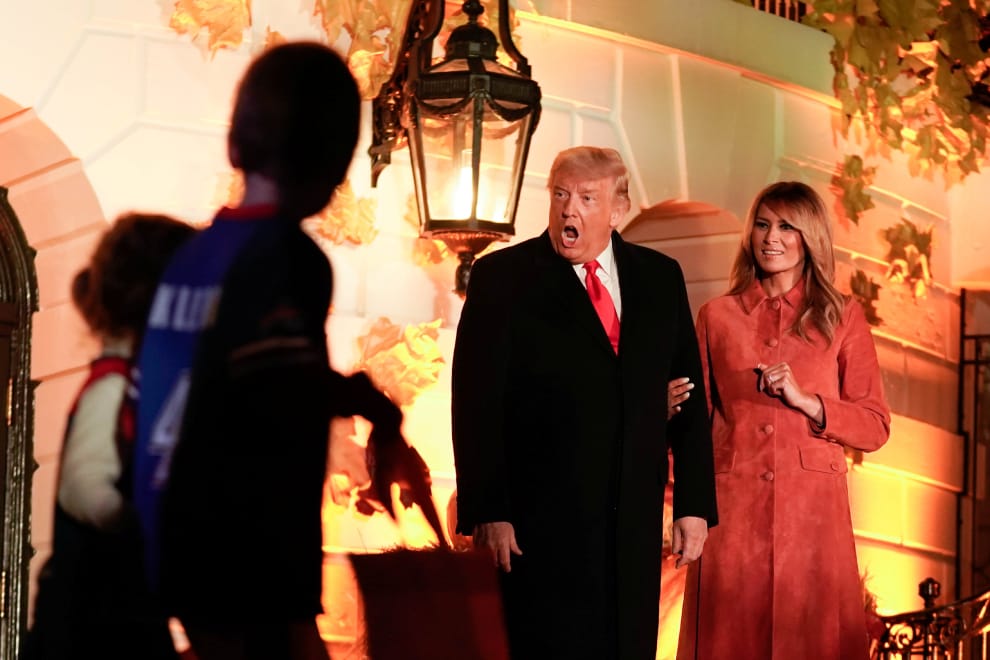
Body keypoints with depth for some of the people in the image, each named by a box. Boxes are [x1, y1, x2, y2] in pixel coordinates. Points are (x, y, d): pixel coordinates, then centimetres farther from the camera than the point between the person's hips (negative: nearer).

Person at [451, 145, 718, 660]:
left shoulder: (660, 277, 9)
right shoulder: (502, 276, -2)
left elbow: (689, 395, 9)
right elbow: (476, 403, -6)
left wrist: (694, 503, 4)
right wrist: (486, 513, -12)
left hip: (635, 519, 4)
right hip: (544, 520, -3)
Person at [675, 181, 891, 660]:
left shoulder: (842, 318, 6)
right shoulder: (717, 316, 10)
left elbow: (875, 427, 3)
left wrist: (804, 400, -10)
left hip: (812, 512, -1)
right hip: (732, 508, 1)